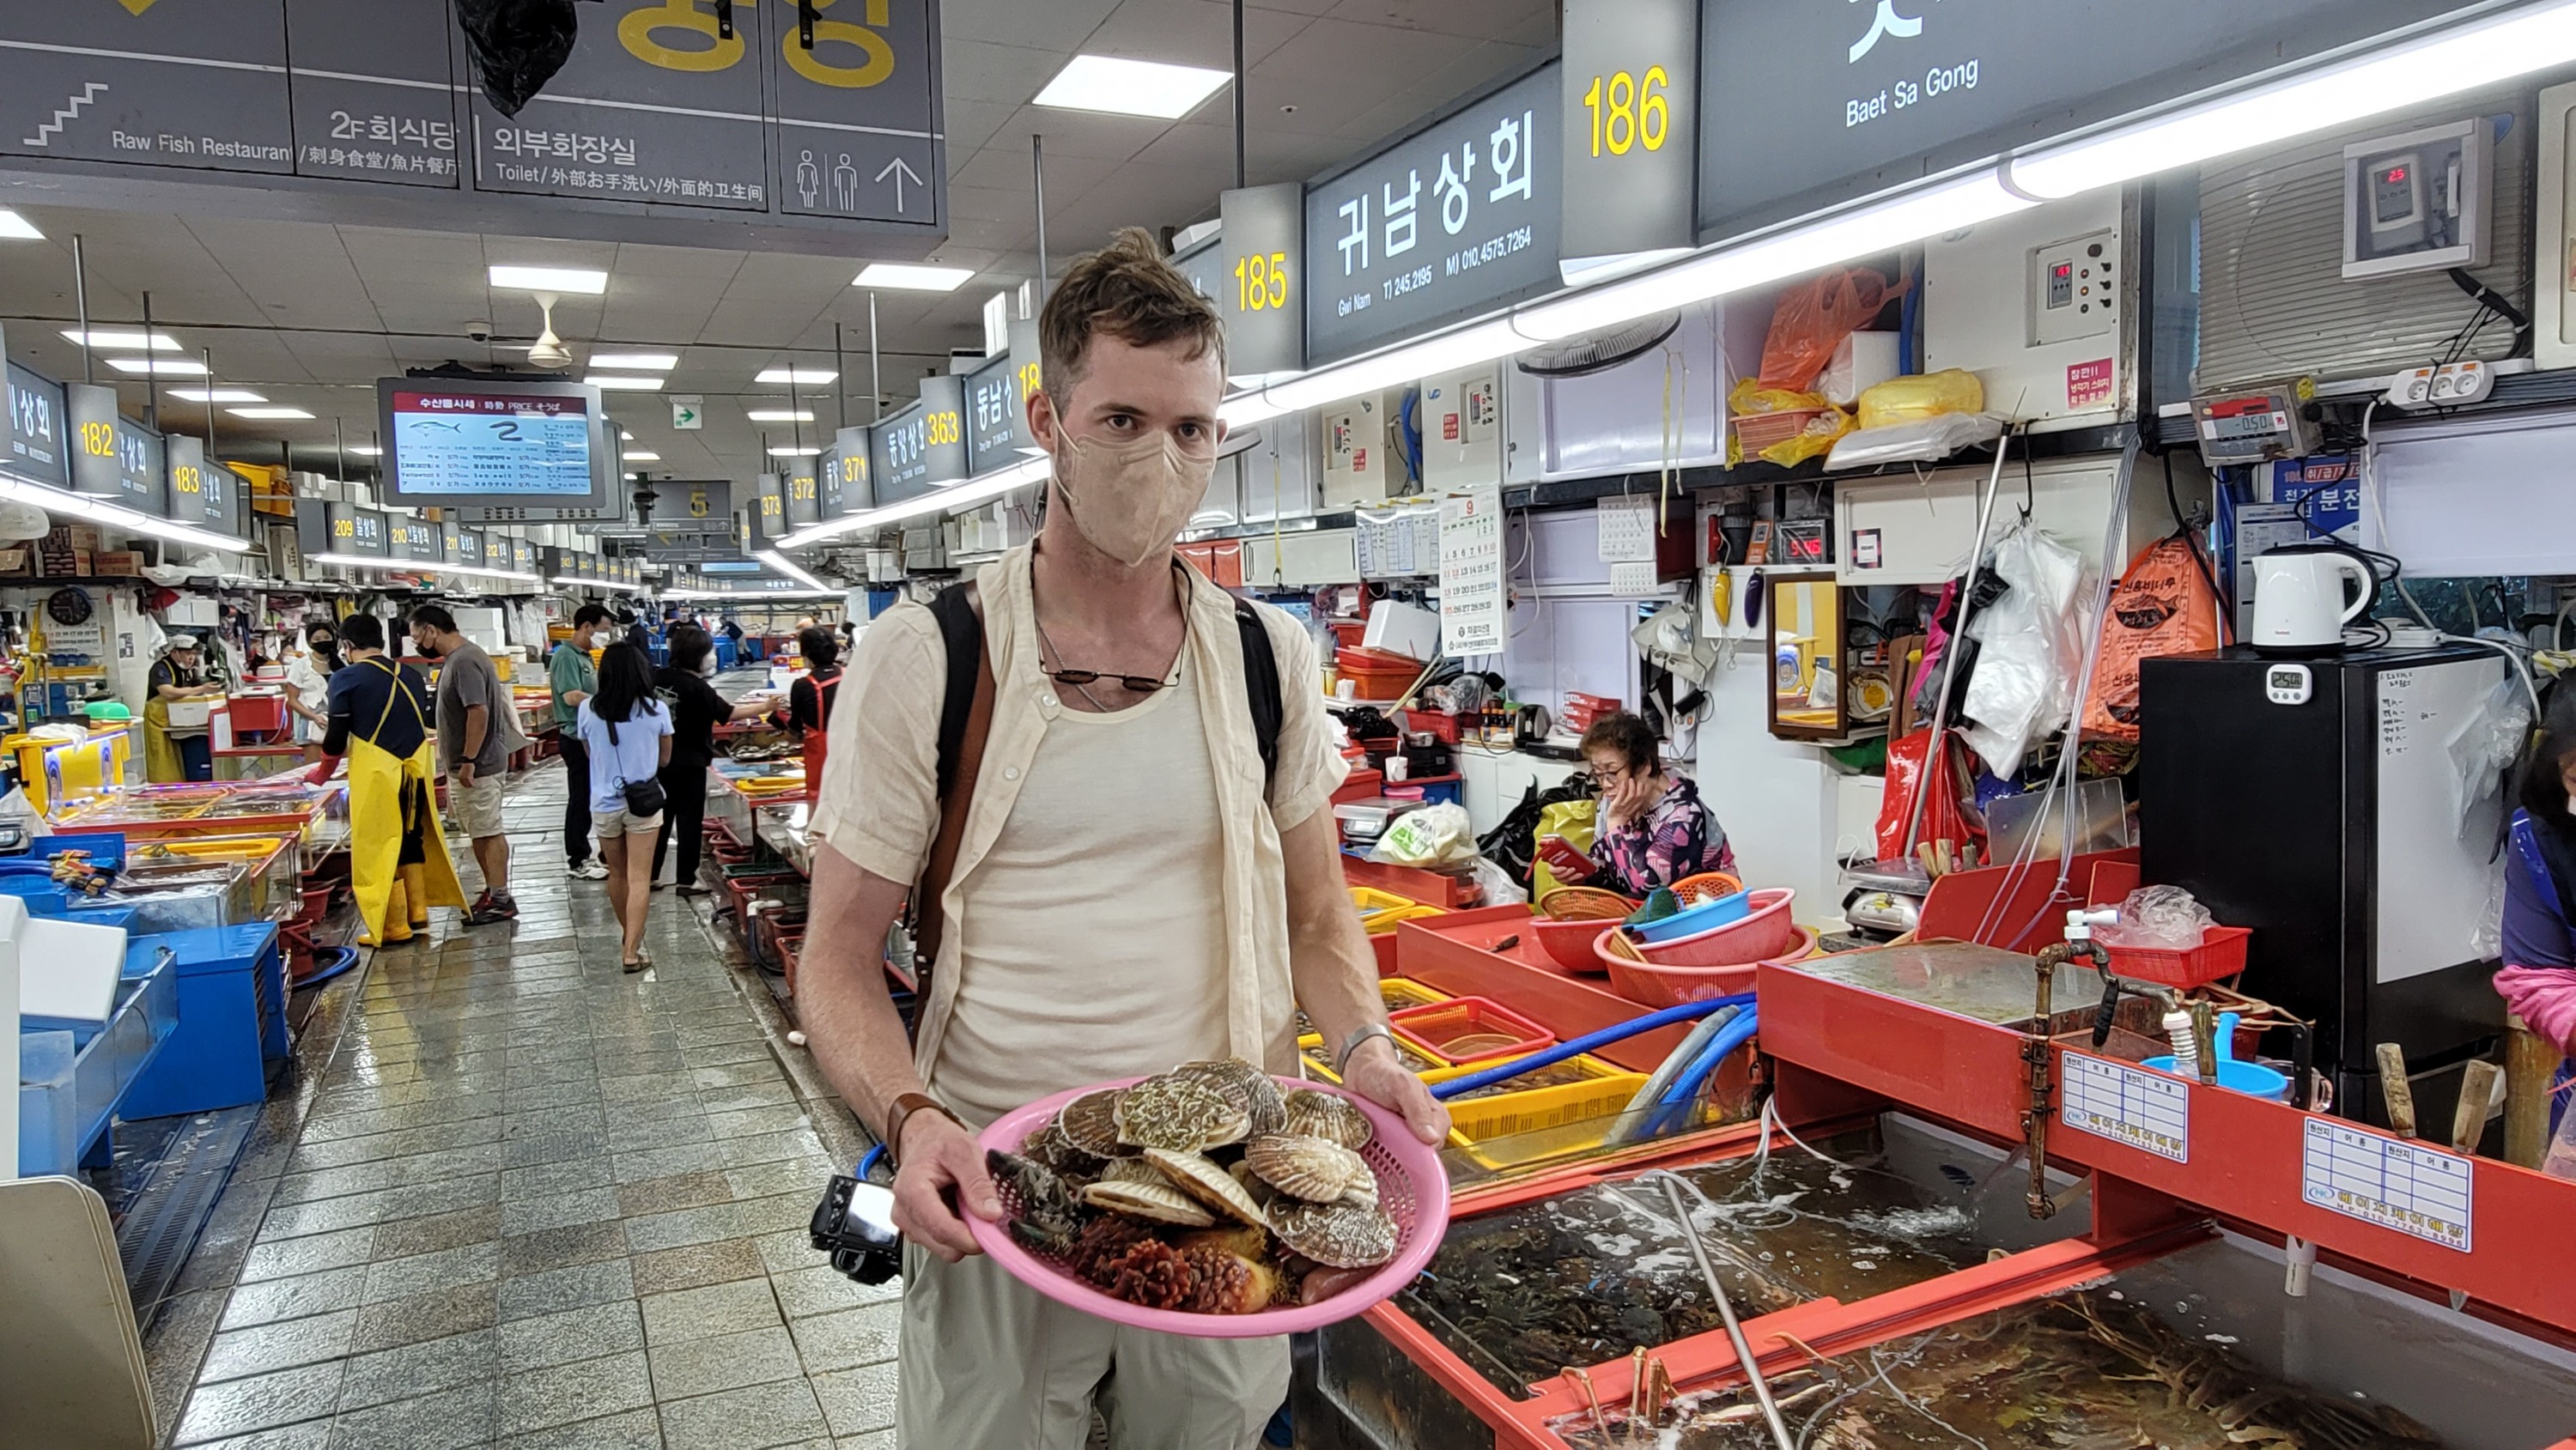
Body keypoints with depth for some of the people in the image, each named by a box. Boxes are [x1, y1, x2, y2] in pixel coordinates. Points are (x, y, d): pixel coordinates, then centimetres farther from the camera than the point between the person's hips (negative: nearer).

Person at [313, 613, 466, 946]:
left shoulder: (346, 679, -7)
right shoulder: (410, 675, 8)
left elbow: (337, 735, -4)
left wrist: (324, 769, 13)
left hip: (377, 774, -5)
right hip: (415, 769, 5)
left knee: (379, 846, 4)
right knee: (412, 838, 18)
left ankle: (394, 926, 8)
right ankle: (417, 910, 25)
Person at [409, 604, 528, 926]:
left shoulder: (465, 661, -19)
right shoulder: (456, 658, 13)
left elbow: (479, 712, -25)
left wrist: (468, 762, -24)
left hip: (477, 767, -10)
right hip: (463, 765, 10)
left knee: (488, 832, -4)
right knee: (479, 832, 15)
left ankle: (500, 899, 2)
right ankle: (494, 891, 23)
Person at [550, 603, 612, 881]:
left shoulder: (583, 656, 14)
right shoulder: (566, 656, -15)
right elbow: (572, 696, -25)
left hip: (589, 736, 9)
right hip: (577, 738, -9)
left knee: (587, 798, 14)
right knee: (580, 799, -3)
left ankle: (581, 855, 22)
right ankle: (577, 862, 5)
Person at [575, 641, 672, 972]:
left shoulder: (588, 709, -7)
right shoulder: (656, 710, -10)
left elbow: (589, 754, 8)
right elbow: (664, 759, 2)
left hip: (604, 804, 2)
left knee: (617, 874, 19)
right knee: (639, 878, 1)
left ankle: (630, 937, 35)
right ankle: (631, 951, -4)